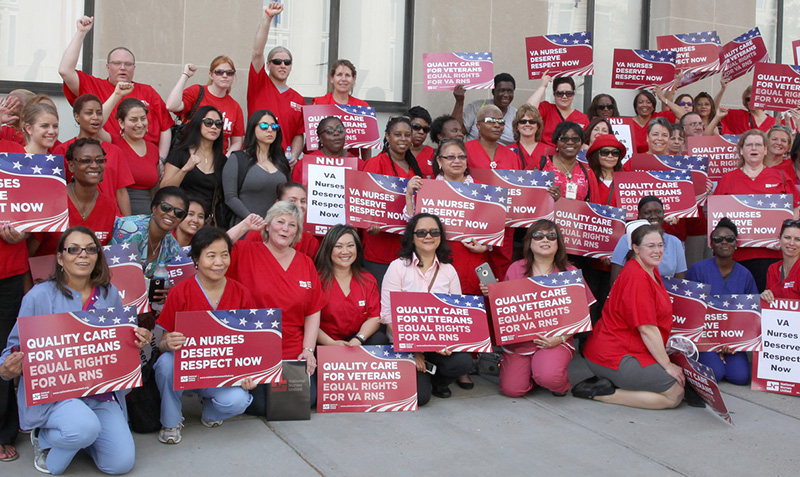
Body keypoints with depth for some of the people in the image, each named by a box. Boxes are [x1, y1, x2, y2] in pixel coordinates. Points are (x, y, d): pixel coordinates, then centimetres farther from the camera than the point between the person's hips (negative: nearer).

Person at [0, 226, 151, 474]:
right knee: (85, 427, -35)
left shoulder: (109, 294, 6)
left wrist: (138, 341, -9)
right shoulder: (39, 296, -6)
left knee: (121, 462, -9)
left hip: (101, 392, 4)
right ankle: (44, 438, 2)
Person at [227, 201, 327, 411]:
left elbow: (313, 312, 9)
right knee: (258, 406, -17)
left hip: (293, 353, 3)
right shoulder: (246, 252, 1)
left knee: (307, 400, -13)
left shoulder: (306, 264, 10)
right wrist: (242, 228, -13)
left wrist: (308, 349, -1)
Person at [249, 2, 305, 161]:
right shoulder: (260, 86, 7)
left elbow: (299, 135, 11)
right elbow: (257, 52, -5)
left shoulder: (299, 100, 12)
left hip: (284, 160, 2)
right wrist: (267, 17, -11)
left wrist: (294, 156, -8)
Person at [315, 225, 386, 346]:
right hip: (324, 346, -5)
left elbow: (374, 317, 3)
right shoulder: (318, 279, -3)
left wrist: (358, 339, -17)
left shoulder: (368, 280, 11)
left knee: (379, 339, -25)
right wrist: (332, 343, -24)